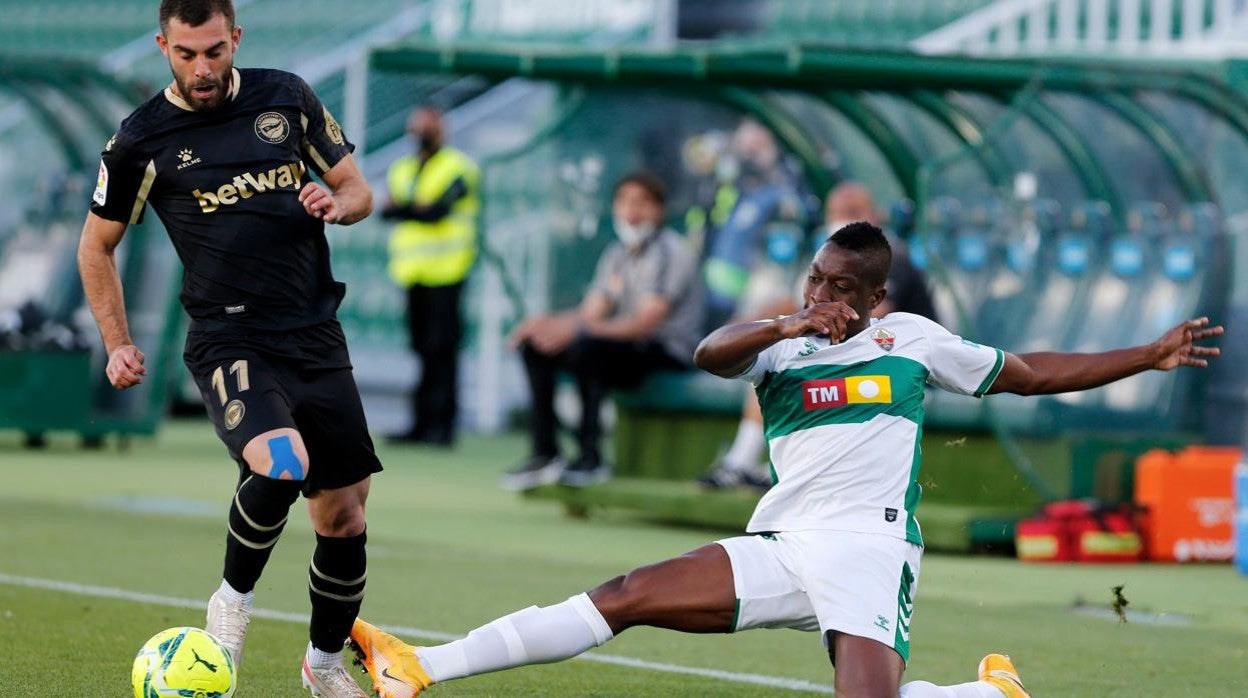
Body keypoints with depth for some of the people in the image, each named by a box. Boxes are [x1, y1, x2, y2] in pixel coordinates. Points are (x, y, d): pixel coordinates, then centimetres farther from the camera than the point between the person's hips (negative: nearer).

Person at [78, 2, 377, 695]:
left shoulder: (287, 97, 6)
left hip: (315, 335, 4)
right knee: (280, 465, -33)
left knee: (343, 515, 5)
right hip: (228, 340, -4)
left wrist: (336, 203, -7)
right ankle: (232, 600, -7)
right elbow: (96, 247, 12)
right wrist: (118, 344, 5)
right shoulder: (143, 138, -2)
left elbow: (358, 190, 16)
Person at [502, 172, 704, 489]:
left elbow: (646, 323, -23)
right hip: (625, 353, 9)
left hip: (669, 355, -9)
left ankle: (590, 458, -32)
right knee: (535, 344, -2)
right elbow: (592, 314, 8)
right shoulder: (617, 255, 15)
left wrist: (576, 329, -34)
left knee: (586, 345, -33)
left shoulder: (670, 253, -11)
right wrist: (548, 323, -14)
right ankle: (544, 453, -4)